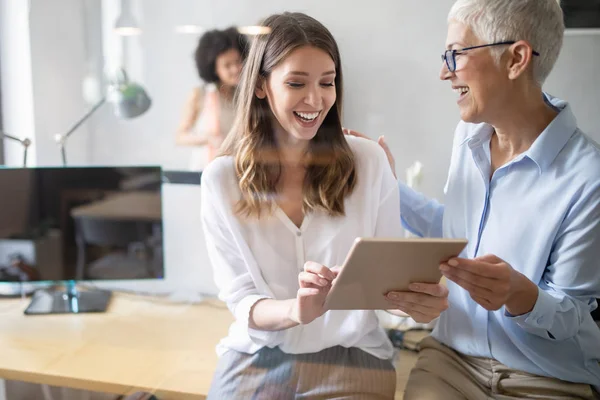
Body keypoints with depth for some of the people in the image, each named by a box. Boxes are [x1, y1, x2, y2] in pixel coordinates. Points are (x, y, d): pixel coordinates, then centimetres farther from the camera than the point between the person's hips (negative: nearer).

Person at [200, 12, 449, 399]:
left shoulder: (370, 160, -4)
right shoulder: (222, 178, -4)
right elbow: (240, 298, -6)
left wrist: (419, 296, -21)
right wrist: (294, 310, -28)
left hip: (352, 355, 0)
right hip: (257, 357, 0)